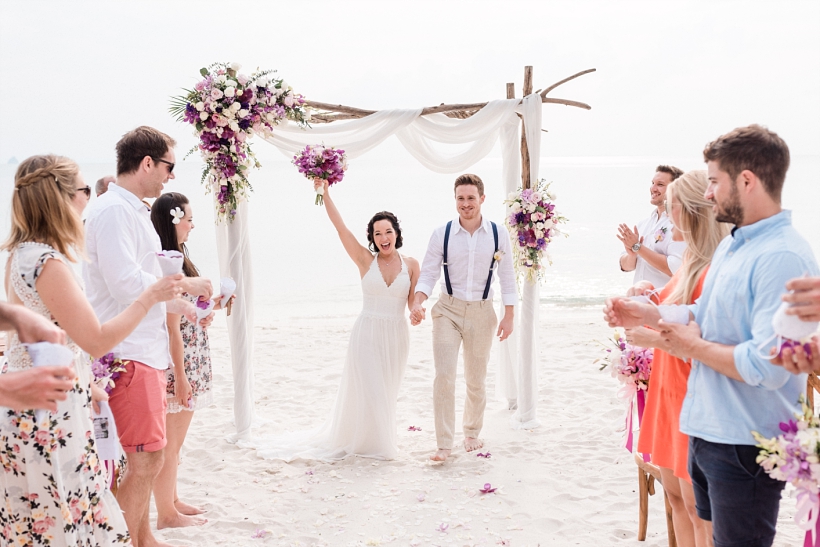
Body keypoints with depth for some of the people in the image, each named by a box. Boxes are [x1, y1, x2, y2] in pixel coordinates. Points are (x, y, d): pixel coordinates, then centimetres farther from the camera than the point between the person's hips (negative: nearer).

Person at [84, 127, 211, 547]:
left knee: (144, 457, 17)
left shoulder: (134, 211, 17)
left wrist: (182, 306, 19)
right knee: (145, 459, -9)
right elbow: (126, 282, -24)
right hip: (127, 353, -11)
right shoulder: (113, 210, -15)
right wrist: (183, 284, -12)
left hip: (145, 348, 11)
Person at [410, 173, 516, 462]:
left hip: (481, 313, 1)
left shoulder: (498, 233, -3)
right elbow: (428, 273, -3)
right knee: (444, 375, -11)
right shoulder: (441, 234, -4)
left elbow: (507, 276, 2)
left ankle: (472, 433, 34)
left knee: (476, 379, 13)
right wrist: (417, 303, -20)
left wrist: (508, 316, -1)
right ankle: (444, 444, -4)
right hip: (448, 310, -1)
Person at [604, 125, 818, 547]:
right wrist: (647, 316, 5)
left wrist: (694, 347, -17)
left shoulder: (783, 258, -23)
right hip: (708, 430, 9)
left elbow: (768, 367, -30)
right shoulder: (731, 245, 9)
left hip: (745, 446, -9)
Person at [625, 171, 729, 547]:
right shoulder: (691, 262, 10)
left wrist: (653, 337, -21)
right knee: (675, 494, 17)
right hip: (669, 392, 10)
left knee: (697, 507, 1)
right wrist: (652, 298, 4)